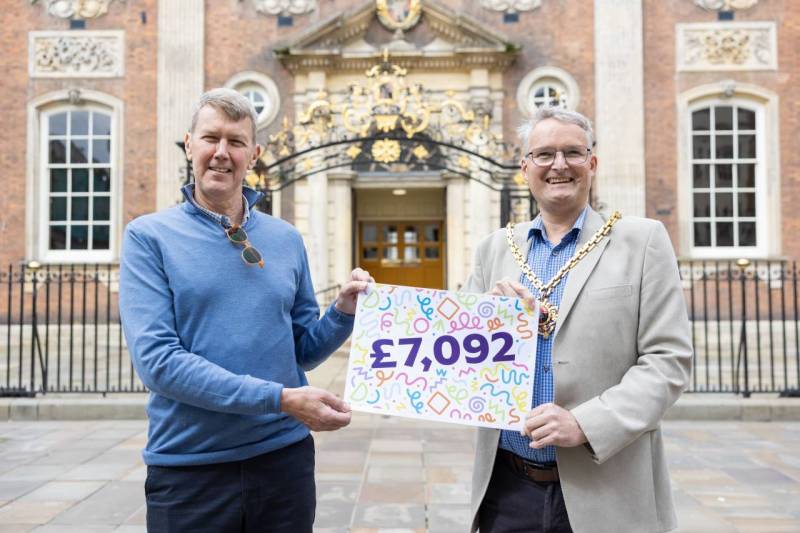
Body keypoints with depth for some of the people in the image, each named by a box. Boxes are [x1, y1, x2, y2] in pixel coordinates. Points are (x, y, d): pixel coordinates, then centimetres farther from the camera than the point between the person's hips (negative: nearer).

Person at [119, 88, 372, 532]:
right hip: (188, 468, -3)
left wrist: (343, 310, -8)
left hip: (283, 458, 4)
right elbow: (156, 359, -16)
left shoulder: (286, 239, 5)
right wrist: (280, 399, -22)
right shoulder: (149, 236, -5)